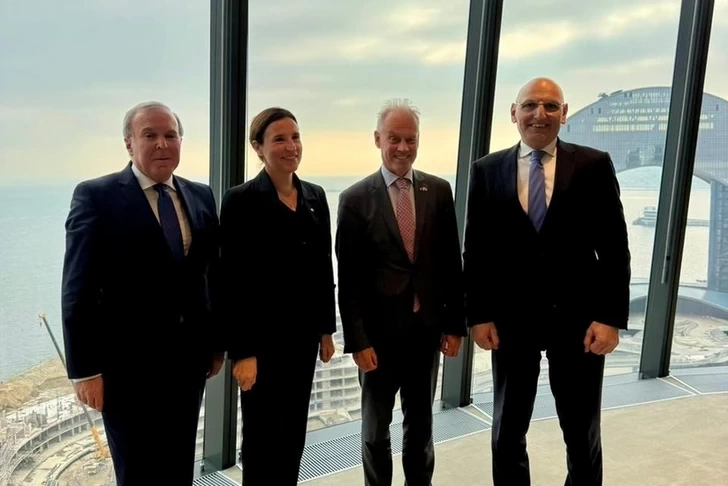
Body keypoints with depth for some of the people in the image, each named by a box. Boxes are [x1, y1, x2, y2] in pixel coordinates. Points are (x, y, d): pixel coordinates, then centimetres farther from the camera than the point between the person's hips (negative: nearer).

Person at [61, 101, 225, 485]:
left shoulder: (201, 197, 6)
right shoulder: (96, 196, -8)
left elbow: (212, 274, 9)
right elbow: (79, 290, -10)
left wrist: (217, 341, 9)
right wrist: (85, 369, -12)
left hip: (189, 359, 4)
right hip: (126, 363, -4)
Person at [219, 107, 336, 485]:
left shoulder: (315, 196, 6)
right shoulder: (241, 200, -12)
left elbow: (324, 268, 10)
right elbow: (234, 282, -15)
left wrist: (327, 328, 10)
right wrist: (242, 351, -16)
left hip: (304, 333, 6)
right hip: (263, 337, -5)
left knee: (294, 435, 18)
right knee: (262, 437, 10)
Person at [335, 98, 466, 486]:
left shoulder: (439, 191, 0)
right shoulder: (355, 199, -8)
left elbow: (451, 263, 3)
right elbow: (348, 279, -8)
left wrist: (455, 323, 2)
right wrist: (357, 340, -11)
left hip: (427, 328, 3)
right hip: (379, 331, -2)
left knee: (421, 424, 20)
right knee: (375, 428, 16)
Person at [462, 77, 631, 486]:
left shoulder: (595, 165, -1)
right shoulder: (488, 170, 2)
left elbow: (614, 248, -3)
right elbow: (476, 250, 2)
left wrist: (612, 317, -9)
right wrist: (478, 315, -3)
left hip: (578, 318, 0)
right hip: (511, 319, 1)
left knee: (583, 436, 16)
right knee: (507, 433, 15)